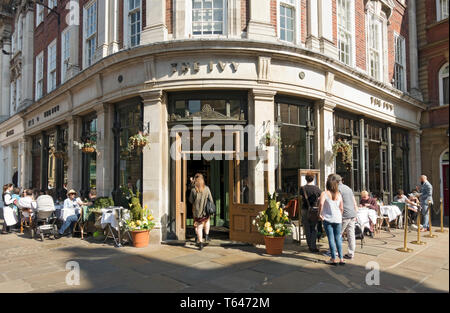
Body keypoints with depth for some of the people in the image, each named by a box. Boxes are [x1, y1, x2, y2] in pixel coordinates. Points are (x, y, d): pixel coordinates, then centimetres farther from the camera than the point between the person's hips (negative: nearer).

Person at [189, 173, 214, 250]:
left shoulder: (193, 190, -11)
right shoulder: (206, 188, -9)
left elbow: (190, 201, -1)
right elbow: (211, 200, -3)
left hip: (197, 212, -1)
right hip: (205, 211, 1)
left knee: (199, 227, 9)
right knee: (207, 221, 31)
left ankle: (200, 243, 8)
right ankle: (206, 235, 26)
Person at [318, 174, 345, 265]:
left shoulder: (324, 193, -7)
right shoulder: (339, 194, 6)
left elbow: (321, 203, -24)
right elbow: (341, 208, 8)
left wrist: (320, 213, -12)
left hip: (328, 219, -4)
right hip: (338, 219, 4)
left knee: (331, 238, 2)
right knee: (338, 238, 12)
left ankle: (333, 259, 7)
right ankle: (341, 258, 13)